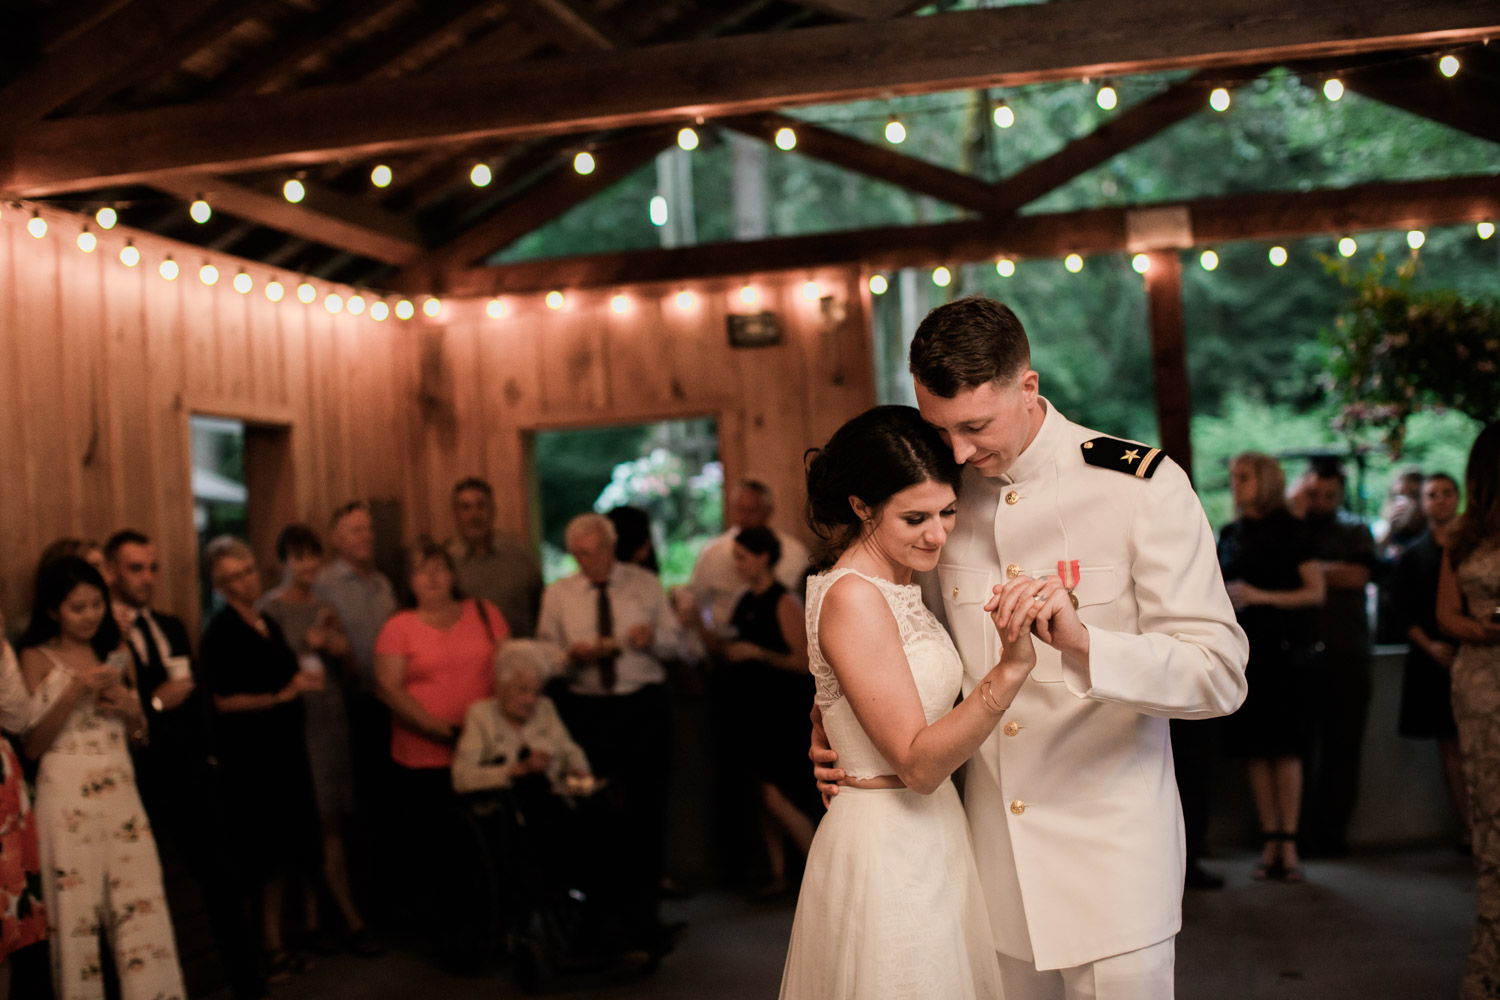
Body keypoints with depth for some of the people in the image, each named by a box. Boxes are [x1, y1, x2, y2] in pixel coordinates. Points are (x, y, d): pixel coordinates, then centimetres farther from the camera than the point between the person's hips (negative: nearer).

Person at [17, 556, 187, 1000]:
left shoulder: (116, 655, 13)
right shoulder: (37, 659, 0)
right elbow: (31, 744, -7)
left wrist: (129, 708, -1)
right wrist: (75, 692, -16)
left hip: (120, 792, 4)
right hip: (66, 795, -4)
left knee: (143, 904, -2)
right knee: (76, 909, 1)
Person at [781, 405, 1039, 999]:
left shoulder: (897, 585, 9)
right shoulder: (851, 597, -20)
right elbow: (917, 764, -23)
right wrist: (1010, 669, -33)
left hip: (928, 841, 9)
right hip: (886, 854, -9)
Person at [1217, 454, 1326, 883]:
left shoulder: (1291, 531, 0)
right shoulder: (1229, 534, 13)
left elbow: (1316, 592, -4)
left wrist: (1262, 596, -14)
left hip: (1283, 649, -4)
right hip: (1242, 647, 4)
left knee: (1285, 749, -6)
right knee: (1255, 750, 2)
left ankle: (1288, 846, -2)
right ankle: (1271, 843, 8)